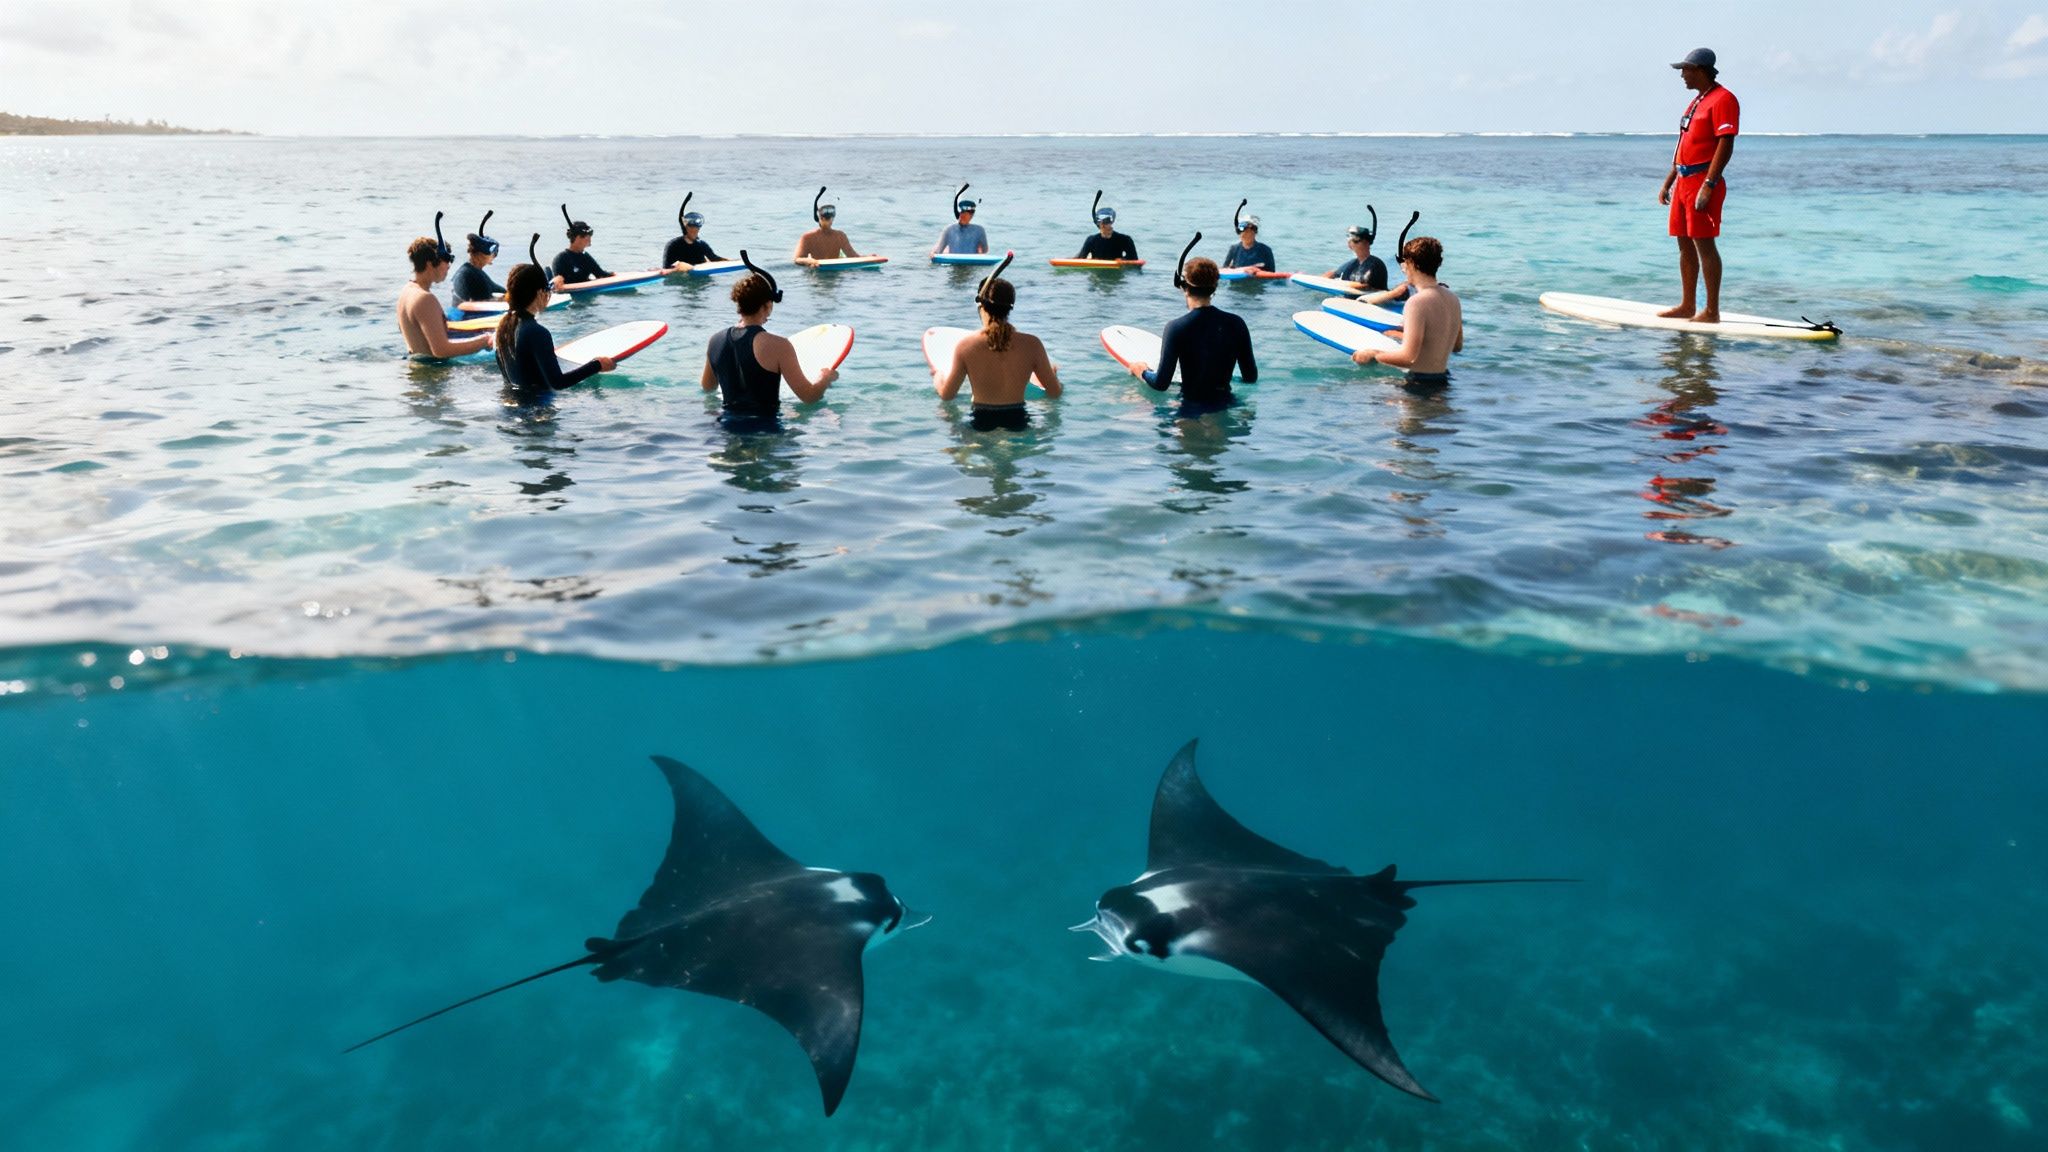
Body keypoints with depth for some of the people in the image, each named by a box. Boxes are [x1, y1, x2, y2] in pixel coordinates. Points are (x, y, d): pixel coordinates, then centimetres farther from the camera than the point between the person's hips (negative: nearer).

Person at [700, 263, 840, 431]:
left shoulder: (716, 340, 5)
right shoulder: (777, 346, -14)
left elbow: (707, 387, 22)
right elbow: (809, 396, -9)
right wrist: (827, 377, 12)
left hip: (728, 423, 6)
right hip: (765, 427, -6)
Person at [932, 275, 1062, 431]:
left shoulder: (966, 346, -10)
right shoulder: (1032, 345, -9)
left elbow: (946, 395, 1)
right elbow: (1055, 394, 2)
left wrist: (937, 377, 25)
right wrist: (1053, 373, 26)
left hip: (981, 424, -1)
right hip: (1017, 423, 1)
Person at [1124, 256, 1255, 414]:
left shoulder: (1177, 327, -13)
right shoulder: (1236, 323, -2)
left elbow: (1161, 384, -13)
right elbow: (1251, 378, 4)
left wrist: (1143, 372, 10)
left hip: (1191, 410, -5)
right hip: (1226, 406, 5)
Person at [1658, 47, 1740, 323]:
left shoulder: (1723, 99, -10)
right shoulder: (1697, 101, 21)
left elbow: (1726, 145, -18)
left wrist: (1708, 186, -24)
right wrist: (1668, 182, 21)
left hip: (1702, 182, -10)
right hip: (1683, 182, 10)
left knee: (1704, 244, -10)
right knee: (1685, 244, 11)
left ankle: (1712, 312, -8)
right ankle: (1687, 306, 18)